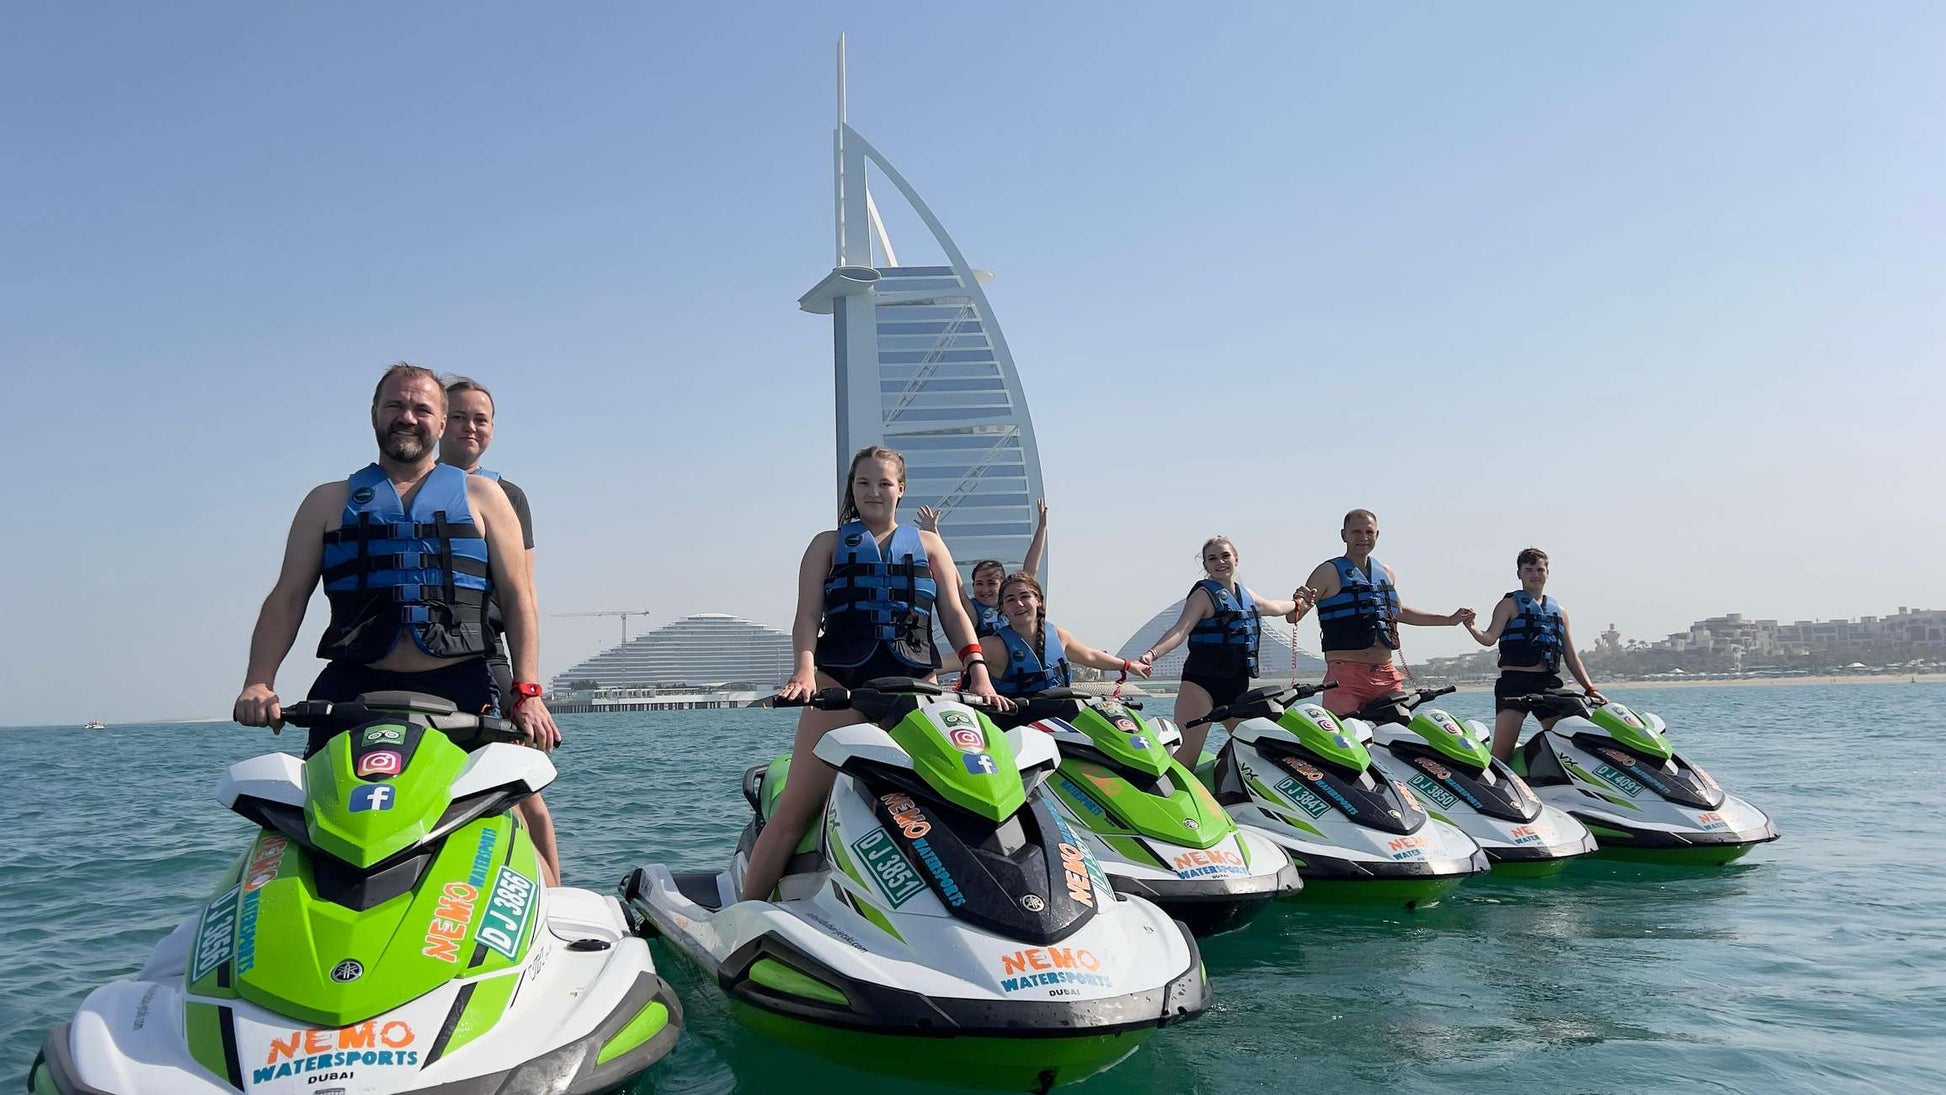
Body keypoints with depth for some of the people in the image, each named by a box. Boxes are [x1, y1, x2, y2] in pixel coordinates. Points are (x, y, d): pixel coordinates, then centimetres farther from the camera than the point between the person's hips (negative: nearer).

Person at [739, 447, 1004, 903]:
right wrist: (804, 670, -15)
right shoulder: (829, 544, 16)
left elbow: (954, 612, 11)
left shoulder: (928, 544, 20)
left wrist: (978, 672, -5)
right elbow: (808, 615, 4)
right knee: (794, 810, -8)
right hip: (840, 684, -1)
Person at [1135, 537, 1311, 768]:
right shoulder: (1204, 594, -6)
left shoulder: (1246, 594, 16)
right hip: (1201, 682, -7)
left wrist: (1297, 603, 57)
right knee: (1185, 756, -19)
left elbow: (1274, 607, 39)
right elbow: (1180, 630, -20)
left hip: (1237, 687, 7)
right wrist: (1152, 654, -37)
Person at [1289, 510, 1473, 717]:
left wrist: (1450, 620, 37)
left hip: (1387, 675, 6)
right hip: (1346, 675, -6)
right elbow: (1292, 616, -8)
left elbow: (1399, 612, 33)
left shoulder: (1386, 573, 17)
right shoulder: (1329, 572, -3)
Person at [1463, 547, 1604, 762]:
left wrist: (1589, 688, 12)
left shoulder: (1558, 610, 21)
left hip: (1549, 683, 5)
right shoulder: (1510, 604, 7)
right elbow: (1490, 638, -8)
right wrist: (1471, 628, -29)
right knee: (1503, 750, -14)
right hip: (1514, 681, -4)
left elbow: (1571, 657, 22)